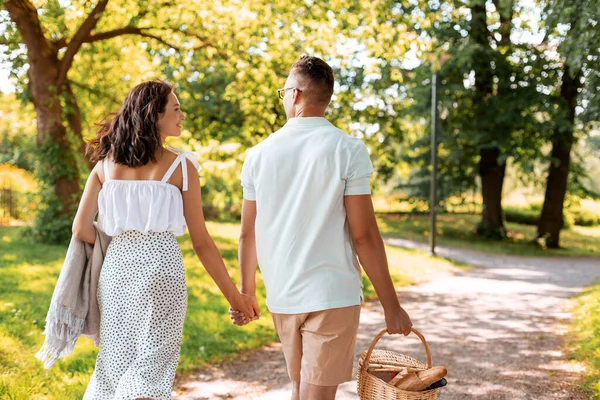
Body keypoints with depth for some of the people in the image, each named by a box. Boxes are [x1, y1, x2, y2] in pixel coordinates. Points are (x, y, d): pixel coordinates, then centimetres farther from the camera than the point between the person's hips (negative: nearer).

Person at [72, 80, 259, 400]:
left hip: (117, 266, 4)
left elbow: (81, 228, -1)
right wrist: (234, 295, 4)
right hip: (160, 266, -4)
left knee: (116, 360, 19)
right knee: (152, 365, 6)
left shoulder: (105, 163, 4)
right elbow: (201, 242, -4)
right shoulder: (181, 166, -5)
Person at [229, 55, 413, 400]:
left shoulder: (259, 154, 2)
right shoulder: (348, 150, -8)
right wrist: (391, 305, -5)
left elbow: (248, 234, 7)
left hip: (282, 297, 4)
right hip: (332, 295, -4)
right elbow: (363, 235, -11)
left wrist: (247, 293, 20)